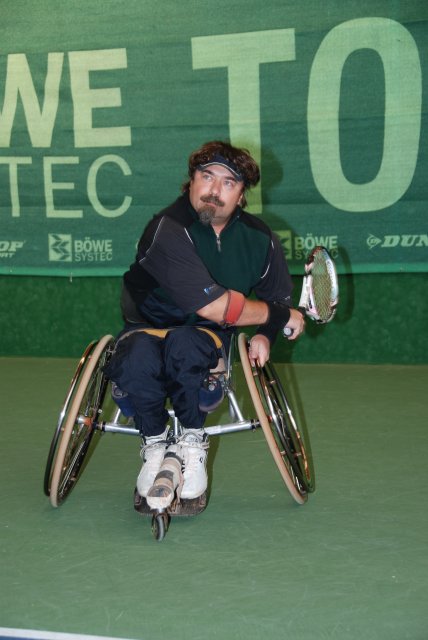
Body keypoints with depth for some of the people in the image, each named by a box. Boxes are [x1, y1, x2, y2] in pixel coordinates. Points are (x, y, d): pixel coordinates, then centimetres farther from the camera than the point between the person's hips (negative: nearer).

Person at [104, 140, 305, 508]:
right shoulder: (168, 229, -22)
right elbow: (216, 308, -27)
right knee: (138, 357, -38)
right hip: (148, 328, -2)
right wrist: (281, 315, -15)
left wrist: (265, 335, -5)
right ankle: (155, 446, -9)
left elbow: (279, 296, 17)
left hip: (210, 339, 2)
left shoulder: (259, 239, -3)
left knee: (183, 343, -35)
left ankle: (193, 442, -11)